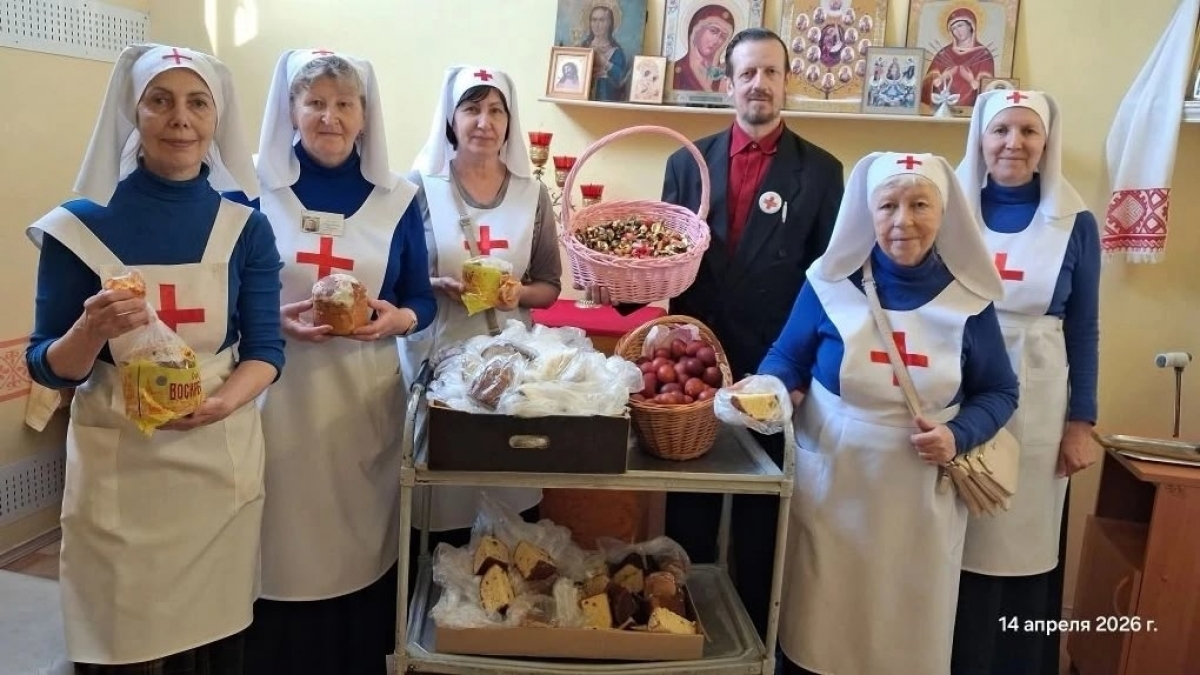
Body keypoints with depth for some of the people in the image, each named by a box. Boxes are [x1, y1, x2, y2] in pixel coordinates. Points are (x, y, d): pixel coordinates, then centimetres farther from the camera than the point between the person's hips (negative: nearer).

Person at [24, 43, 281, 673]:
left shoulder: (245, 227, 0)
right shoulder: (81, 224, -4)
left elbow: (266, 349, 0)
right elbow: (47, 367, -1)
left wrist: (222, 401, -20)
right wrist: (92, 331, -22)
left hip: (221, 460, 1)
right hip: (117, 467, -1)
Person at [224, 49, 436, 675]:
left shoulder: (396, 200, 5)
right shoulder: (257, 191, 2)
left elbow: (422, 300, 8)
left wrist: (398, 319, -13)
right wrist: (274, 319, -15)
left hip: (365, 400, 1)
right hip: (278, 396, -1)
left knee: (360, 542, 7)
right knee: (281, 549, 3)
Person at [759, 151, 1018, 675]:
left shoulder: (969, 298, -3)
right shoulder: (831, 281, -5)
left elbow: (999, 392, 6)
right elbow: (786, 359, 3)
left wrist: (959, 436, -12)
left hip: (920, 501, 1)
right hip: (829, 490, -1)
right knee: (817, 632, 12)